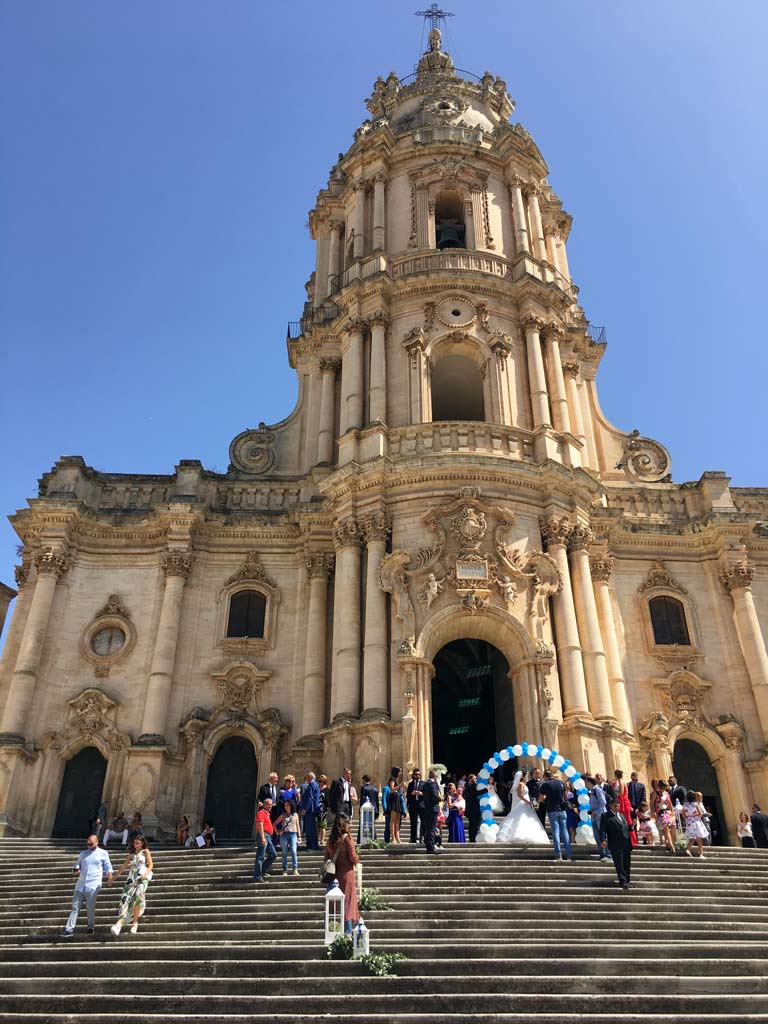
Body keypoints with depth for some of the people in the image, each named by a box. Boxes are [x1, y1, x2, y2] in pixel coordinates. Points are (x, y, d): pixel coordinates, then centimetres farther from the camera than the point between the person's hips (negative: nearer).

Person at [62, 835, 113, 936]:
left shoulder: (103, 853, 6)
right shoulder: (83, 853, 17)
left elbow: (108, 867, 5)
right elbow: (77, 865, 22)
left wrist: (109, 878, -11)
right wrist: (76, 870, -2)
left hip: (93, 885, -4)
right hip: (80, 884, 4)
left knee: (90, 907, -2)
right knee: (75, 906, -1)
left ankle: (91, 927, 13)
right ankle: (69, 928, 2)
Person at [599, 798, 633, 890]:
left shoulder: (621, 815, 20)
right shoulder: (606, 816, -3)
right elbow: (602, 829, -11)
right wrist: (603, 840, -21)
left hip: (626, 844, 7)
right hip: (616, 846, -7)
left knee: (627, 864, 11)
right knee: (619, 864, -4)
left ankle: (627, 881, 22)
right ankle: (623, 881, 3)